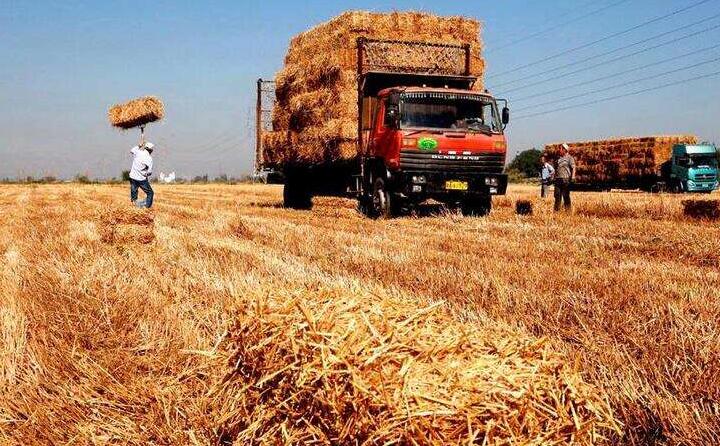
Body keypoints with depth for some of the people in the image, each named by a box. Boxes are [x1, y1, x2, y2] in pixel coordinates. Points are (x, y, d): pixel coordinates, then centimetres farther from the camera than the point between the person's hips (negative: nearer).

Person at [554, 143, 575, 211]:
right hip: (558, 179, 6)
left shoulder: (570, 158, -1)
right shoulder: (559, 158, 19)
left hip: (565, 179, -6)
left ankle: (568, 210, 1)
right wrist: (554, 177, 17)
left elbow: (573, 168, -9)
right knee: (557, 195, 6)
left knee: (566, 196, -4)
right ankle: (556, 209, 11)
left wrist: (572, 178, -19)